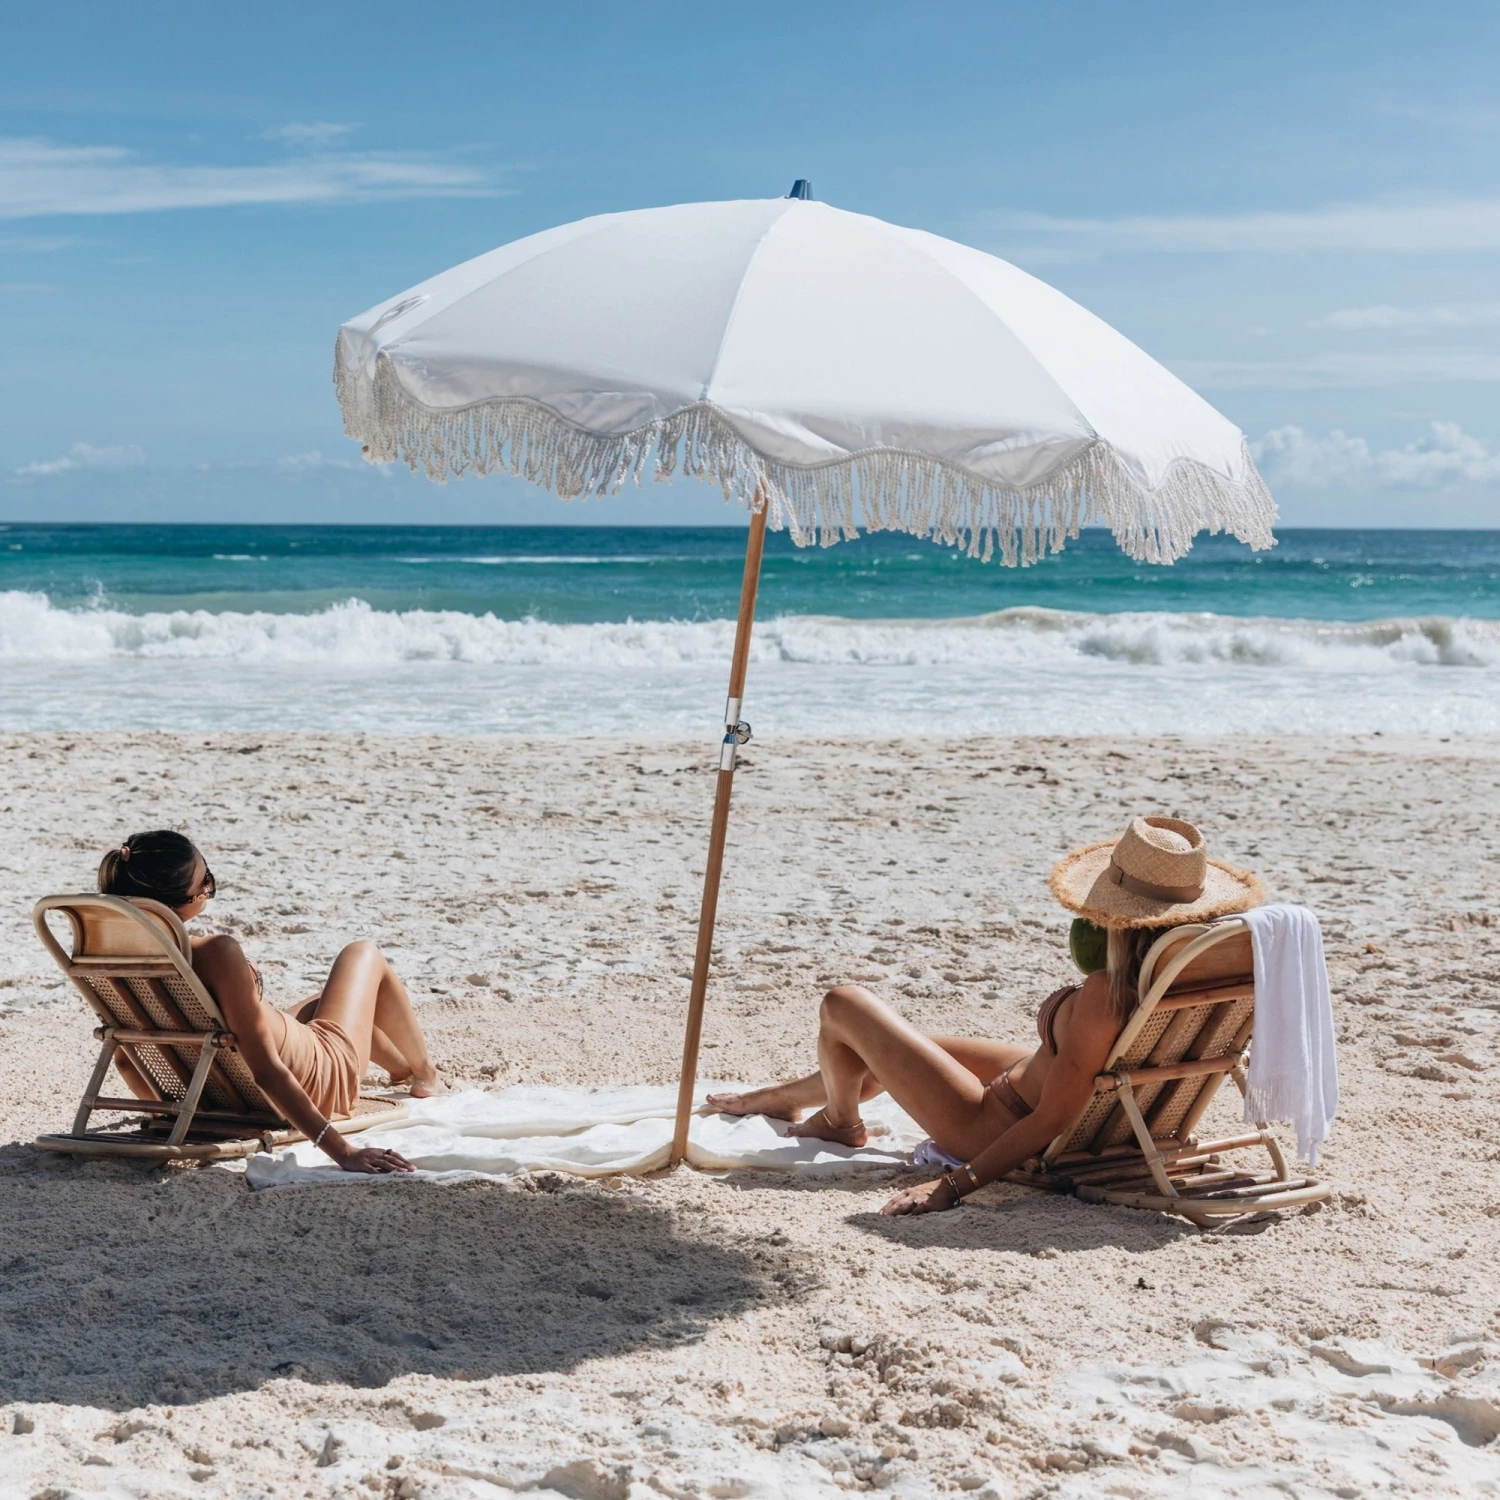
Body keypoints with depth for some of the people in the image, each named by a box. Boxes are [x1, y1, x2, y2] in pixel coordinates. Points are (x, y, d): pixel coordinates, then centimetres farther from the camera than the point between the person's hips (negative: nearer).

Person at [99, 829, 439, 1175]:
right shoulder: (215, 954, -39)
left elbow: (124, 1059, -4)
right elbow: (266, 1072, -38)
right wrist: (343, 1152, -35)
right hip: (318, 1084, -6)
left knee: (321, 1001, 36)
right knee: (363, 956, 21)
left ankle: (404, 1068, 63)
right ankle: (424, 1074, 45)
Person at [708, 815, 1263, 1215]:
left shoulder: (1107, 995, -39)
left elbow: (1051, 1120, -34)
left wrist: (956, 1185, -31)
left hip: (998, 1130, -8)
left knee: (843, 1006, 6)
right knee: (898, 1041, 29)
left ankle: (839, 1121, 37)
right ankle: (779, 1096, 57)